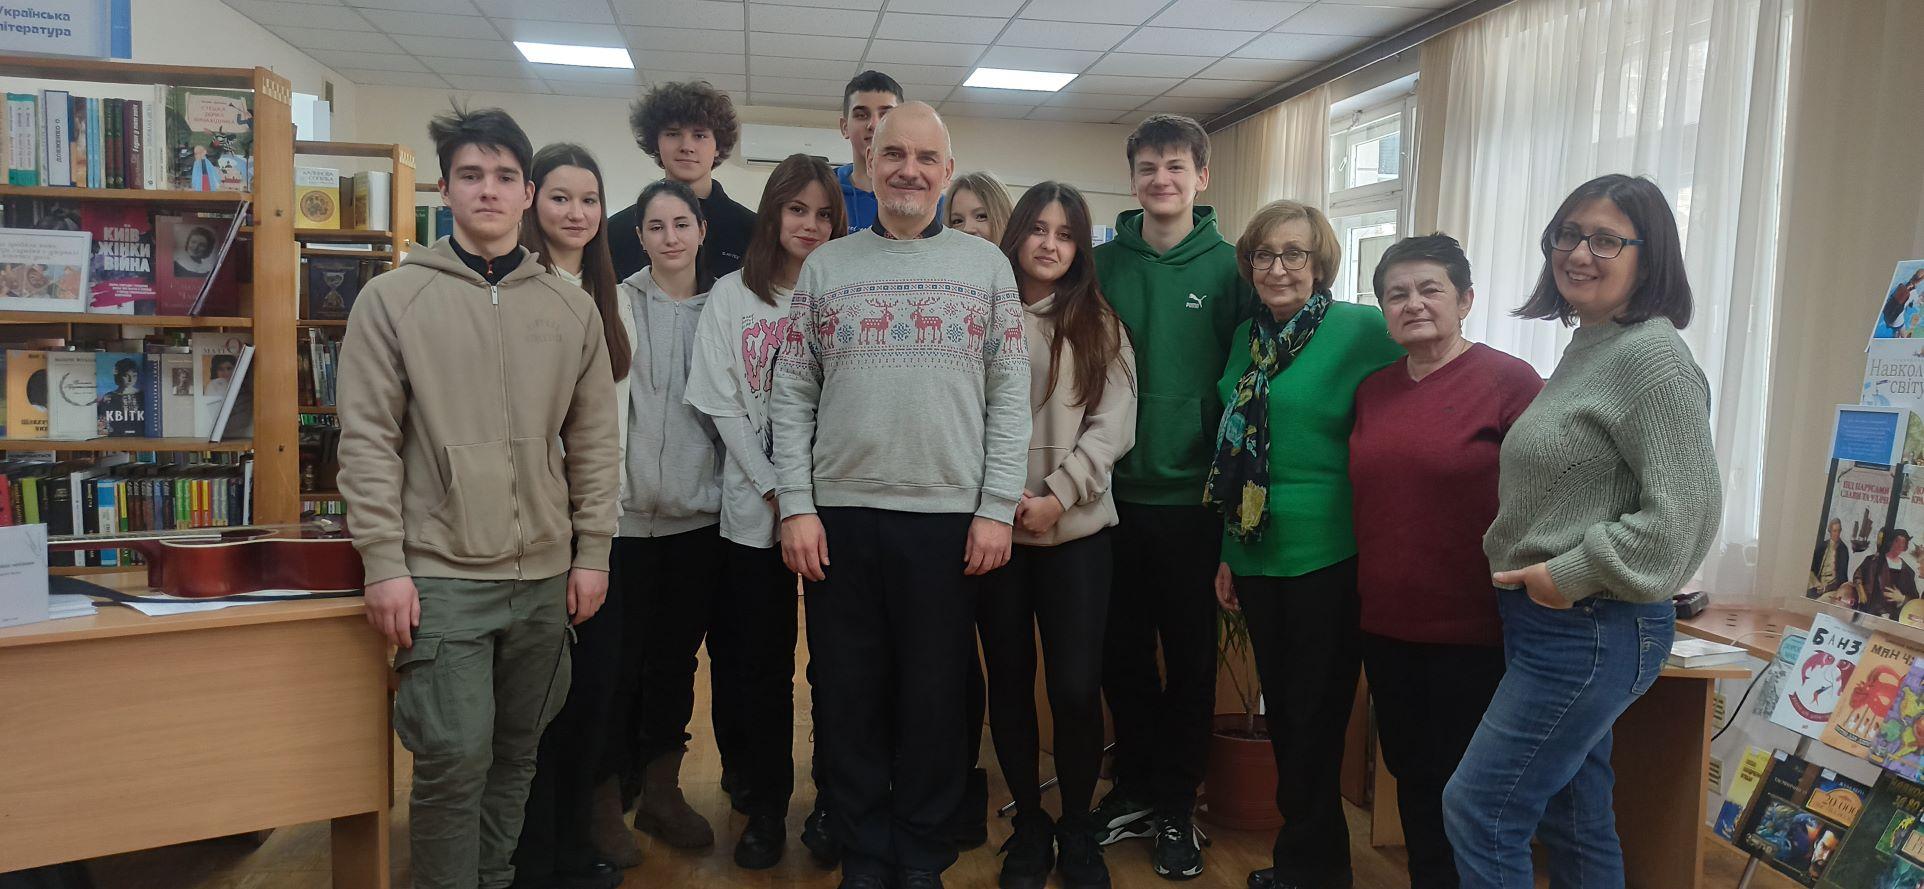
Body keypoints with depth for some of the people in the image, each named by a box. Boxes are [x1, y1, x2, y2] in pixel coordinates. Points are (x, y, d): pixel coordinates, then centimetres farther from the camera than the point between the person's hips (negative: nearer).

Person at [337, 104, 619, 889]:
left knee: (516, 752, 13)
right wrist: (385, 564, -9)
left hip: (545, 575, 3)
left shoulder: (572, 309, 7)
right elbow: (369, 440, -4)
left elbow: (593, 441, 8)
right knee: (454, 757, -4)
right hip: (441, 574, -3)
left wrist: (592, 553, 5)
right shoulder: (392, 298, 0)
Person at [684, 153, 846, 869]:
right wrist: (776, 491, -9)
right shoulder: (731, 297, 5)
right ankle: (767, 802, 23)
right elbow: (722, 406, 0)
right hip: (755, 508, 0)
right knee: (760, 661, 7)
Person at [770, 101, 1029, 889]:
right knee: (849, 697, 9)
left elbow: (1009, 396, 3)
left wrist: (996, 508, -5)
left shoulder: (986, 267, 6)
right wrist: (796, 506, -3)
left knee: (934, 697, 8)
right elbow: (792, 396, 5)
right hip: (839, 514, 1)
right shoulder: (824, 267, 7)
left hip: (949, 515, -1)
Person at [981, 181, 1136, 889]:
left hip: (1077, 528, 0)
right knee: (1009, 683, 7)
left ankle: (1078, 828, 18)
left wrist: (1057, 497, -11)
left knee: (1077, 687, -4)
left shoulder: (1099, 325, 8)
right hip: (994, 525, 0)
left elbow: (1113, 425, 0)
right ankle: (1029, 825, 24)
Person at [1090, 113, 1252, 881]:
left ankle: (1176, 804, 26)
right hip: (1116, 490, 2)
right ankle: (1135, 786, 31)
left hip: (1192, 494, -2)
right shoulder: (1104, 263, 3)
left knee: (1190, 654, 10)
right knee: (1121, 651, 12)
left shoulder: (1228, 267, -2)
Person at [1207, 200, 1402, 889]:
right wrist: (1228, 553, 14)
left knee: (1316, 717, 5)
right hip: (1257, 554, 6)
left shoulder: (1362, 330, -9)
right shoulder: (1249, 337, 9)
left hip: (1328, 555, -6)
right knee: (1280, 710, 15)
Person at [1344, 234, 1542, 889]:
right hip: (1386, 623, 5)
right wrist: (1363, 590, 12)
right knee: (1411, 774, 18)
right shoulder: (1372, 390, 7)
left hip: (1472, 631, -5)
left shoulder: (1509, 380, -9)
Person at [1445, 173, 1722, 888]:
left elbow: (1686, 508, -22)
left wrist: (1572, 574, -18)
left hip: (1592, 628, -9)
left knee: (1478, 810, -4)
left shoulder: (1652, 354, -15)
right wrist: (1523, 571, 13)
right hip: (1546, 620, 9)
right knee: (1575, 822, 18)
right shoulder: (1585, 349, 14)